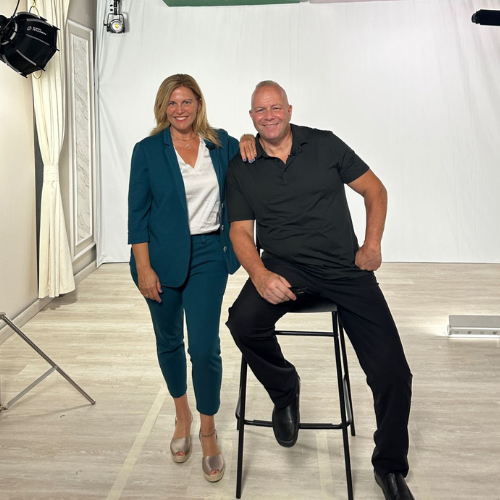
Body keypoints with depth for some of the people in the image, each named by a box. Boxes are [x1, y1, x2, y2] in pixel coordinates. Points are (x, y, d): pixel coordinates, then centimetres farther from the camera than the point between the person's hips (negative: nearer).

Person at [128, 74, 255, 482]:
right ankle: (182, 416, 38)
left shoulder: (221, 144, 4)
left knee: (205, 346, -5)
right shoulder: (147, 150, -2)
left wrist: (250, 140, -6)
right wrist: (144, 268, -10)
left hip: (208, 254, 0)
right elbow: (137, 214, -3)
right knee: (169, 341, 14)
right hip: (162, 257, 0)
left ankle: (208, 432, 16)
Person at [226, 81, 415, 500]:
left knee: (393, 374, -8)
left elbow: (375, 189, 10)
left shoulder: (325, 145, 4)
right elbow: (241, 231, 3)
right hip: (285, 267, 0)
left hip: (345, 269, 0)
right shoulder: (242, 169, 6)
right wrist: (260, 275, -17)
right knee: (243, 321, -33)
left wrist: (372, 245, -3)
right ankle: (285, 391, 1)